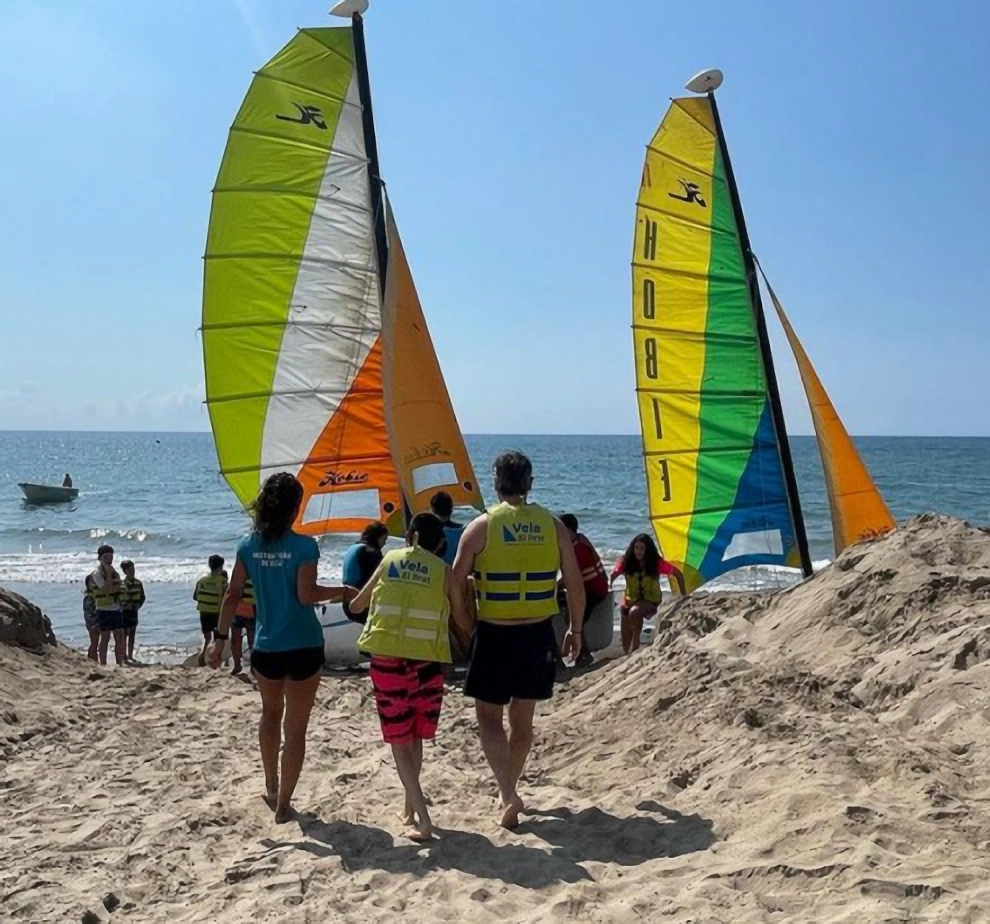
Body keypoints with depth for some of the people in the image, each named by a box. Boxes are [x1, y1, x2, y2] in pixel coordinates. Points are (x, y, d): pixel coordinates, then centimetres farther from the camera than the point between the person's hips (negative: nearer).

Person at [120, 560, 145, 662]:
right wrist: (122, 605, -16)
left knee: (132, 635, 10)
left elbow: (142, 597, 10)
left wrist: (138, 605, -3)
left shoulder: (138, 583, 3)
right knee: (124, 635, 0)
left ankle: (130, 656, 17)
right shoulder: (120, 584, -11)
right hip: (124, 612, -5)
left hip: (133, 612, 5)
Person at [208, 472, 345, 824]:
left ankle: (272, 789, 36)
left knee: (271, 714, 26)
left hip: (265, 649, 5)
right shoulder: (303, 546, -12)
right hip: (303, 648, -4)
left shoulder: (249, 546, 1)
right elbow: (306, 595, -16)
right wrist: (342, 591, -1)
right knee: (295, 728, 6)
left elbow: (232, 595, 0)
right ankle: (283, 804, 9)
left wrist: (220, 638, 7)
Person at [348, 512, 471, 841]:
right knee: (415, 738, 19)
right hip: (426, 659, 0)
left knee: (399, 740, 6)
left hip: (387, 656, 0)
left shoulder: (390, 559, 9)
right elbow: (462, 624, 9)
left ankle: (422, 819, -4)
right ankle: (411, 809, 28)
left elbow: (357, 604, 20)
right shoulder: (444, 571, 4)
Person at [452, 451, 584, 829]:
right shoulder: (553, 525, 0)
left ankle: (508, 794, -6)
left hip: (494, 634, -3)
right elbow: (575, 586, 3)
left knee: (489, 716, 9)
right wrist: (575, 630, 15)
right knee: (522, 718, 18)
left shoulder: (482, 526, -8)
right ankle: (509, 791, 32)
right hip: (538, 634, 3)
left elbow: (456, 583, -9)